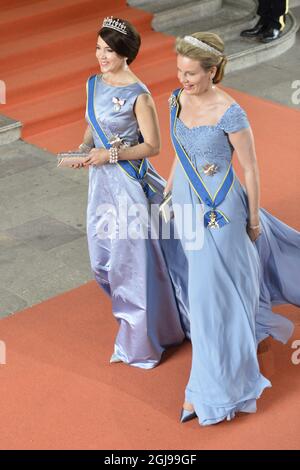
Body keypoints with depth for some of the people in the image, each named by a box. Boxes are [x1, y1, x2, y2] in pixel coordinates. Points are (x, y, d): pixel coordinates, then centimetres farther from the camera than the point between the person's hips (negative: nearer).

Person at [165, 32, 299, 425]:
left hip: (218, 211, -7)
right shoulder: (178, 99, -3)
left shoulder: (230, 113, -23)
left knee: (213, 293, -2)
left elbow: (251, 169, -14)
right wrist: (170, 189, 17)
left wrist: (253, 220, -7)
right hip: (187, 202, 7)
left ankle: (211, 390, 10)